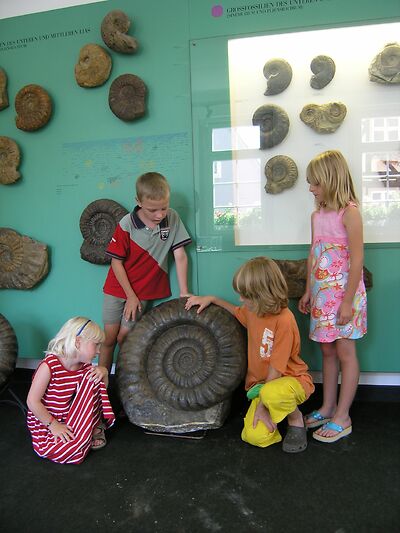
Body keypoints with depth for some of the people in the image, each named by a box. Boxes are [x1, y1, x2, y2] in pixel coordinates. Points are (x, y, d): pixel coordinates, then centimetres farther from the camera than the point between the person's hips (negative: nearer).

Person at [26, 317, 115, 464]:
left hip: (71, 417, 5)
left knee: (93, 377, -13)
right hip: (45, 423, -5)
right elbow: (32, 402, -22)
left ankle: (95, 427, -2)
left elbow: (101, 388, 6)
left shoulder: (84, 365, -6)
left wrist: (103, 372, -16)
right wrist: (54, 425, -22)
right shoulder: (50, 365, -25)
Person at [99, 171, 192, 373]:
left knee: (124, 338, 1)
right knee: (109, 338, 6)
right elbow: (116, 262, -10)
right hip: (118, 288, 0)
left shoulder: (173, 218, -11)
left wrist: (184, 292, -11)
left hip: (144, 291, 1)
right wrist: (130, 295, -9)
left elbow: (180, 256, -8)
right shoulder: (127, 224, -17)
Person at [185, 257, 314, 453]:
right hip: (262, 382, 6)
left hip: (292, 379, -5)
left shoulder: (284, 320, -23)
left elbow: (276, 369, -20)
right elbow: (236, 312, 25)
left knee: (272, 393, -41)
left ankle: (296, 419, -7)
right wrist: (211, 299, 10)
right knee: (254, 436, -17)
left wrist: (262, 405, -16)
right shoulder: (254, 310, 0)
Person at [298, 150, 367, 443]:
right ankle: (327, 408, 27)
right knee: (328, 351, 14)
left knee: (345, 352, 3)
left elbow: (357, 259, -15)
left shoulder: (349, 212, -12)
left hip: (343, 292, -7)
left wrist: (347, 302, -17)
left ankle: (342, 418, 15)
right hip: (322, 293, 7)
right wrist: (308, 291, 14)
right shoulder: (317, 215, 11)